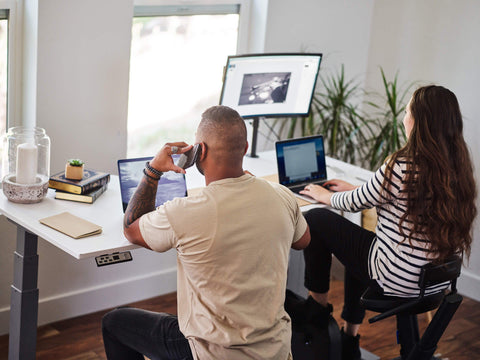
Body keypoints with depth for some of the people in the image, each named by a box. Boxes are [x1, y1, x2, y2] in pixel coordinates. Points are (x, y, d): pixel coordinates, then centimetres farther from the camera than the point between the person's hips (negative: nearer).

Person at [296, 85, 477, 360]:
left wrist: (324, 195, 14)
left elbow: (356, 203, -7)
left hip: (398, 280, -8)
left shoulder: (402, 167, -23)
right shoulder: (458, 166, 1)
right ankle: (350, 337, 39)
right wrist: (353, 189, 25)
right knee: (359, 238, 33)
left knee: (316, 220, 4)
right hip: (436, 278, 8)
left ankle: (318, 305, 21)